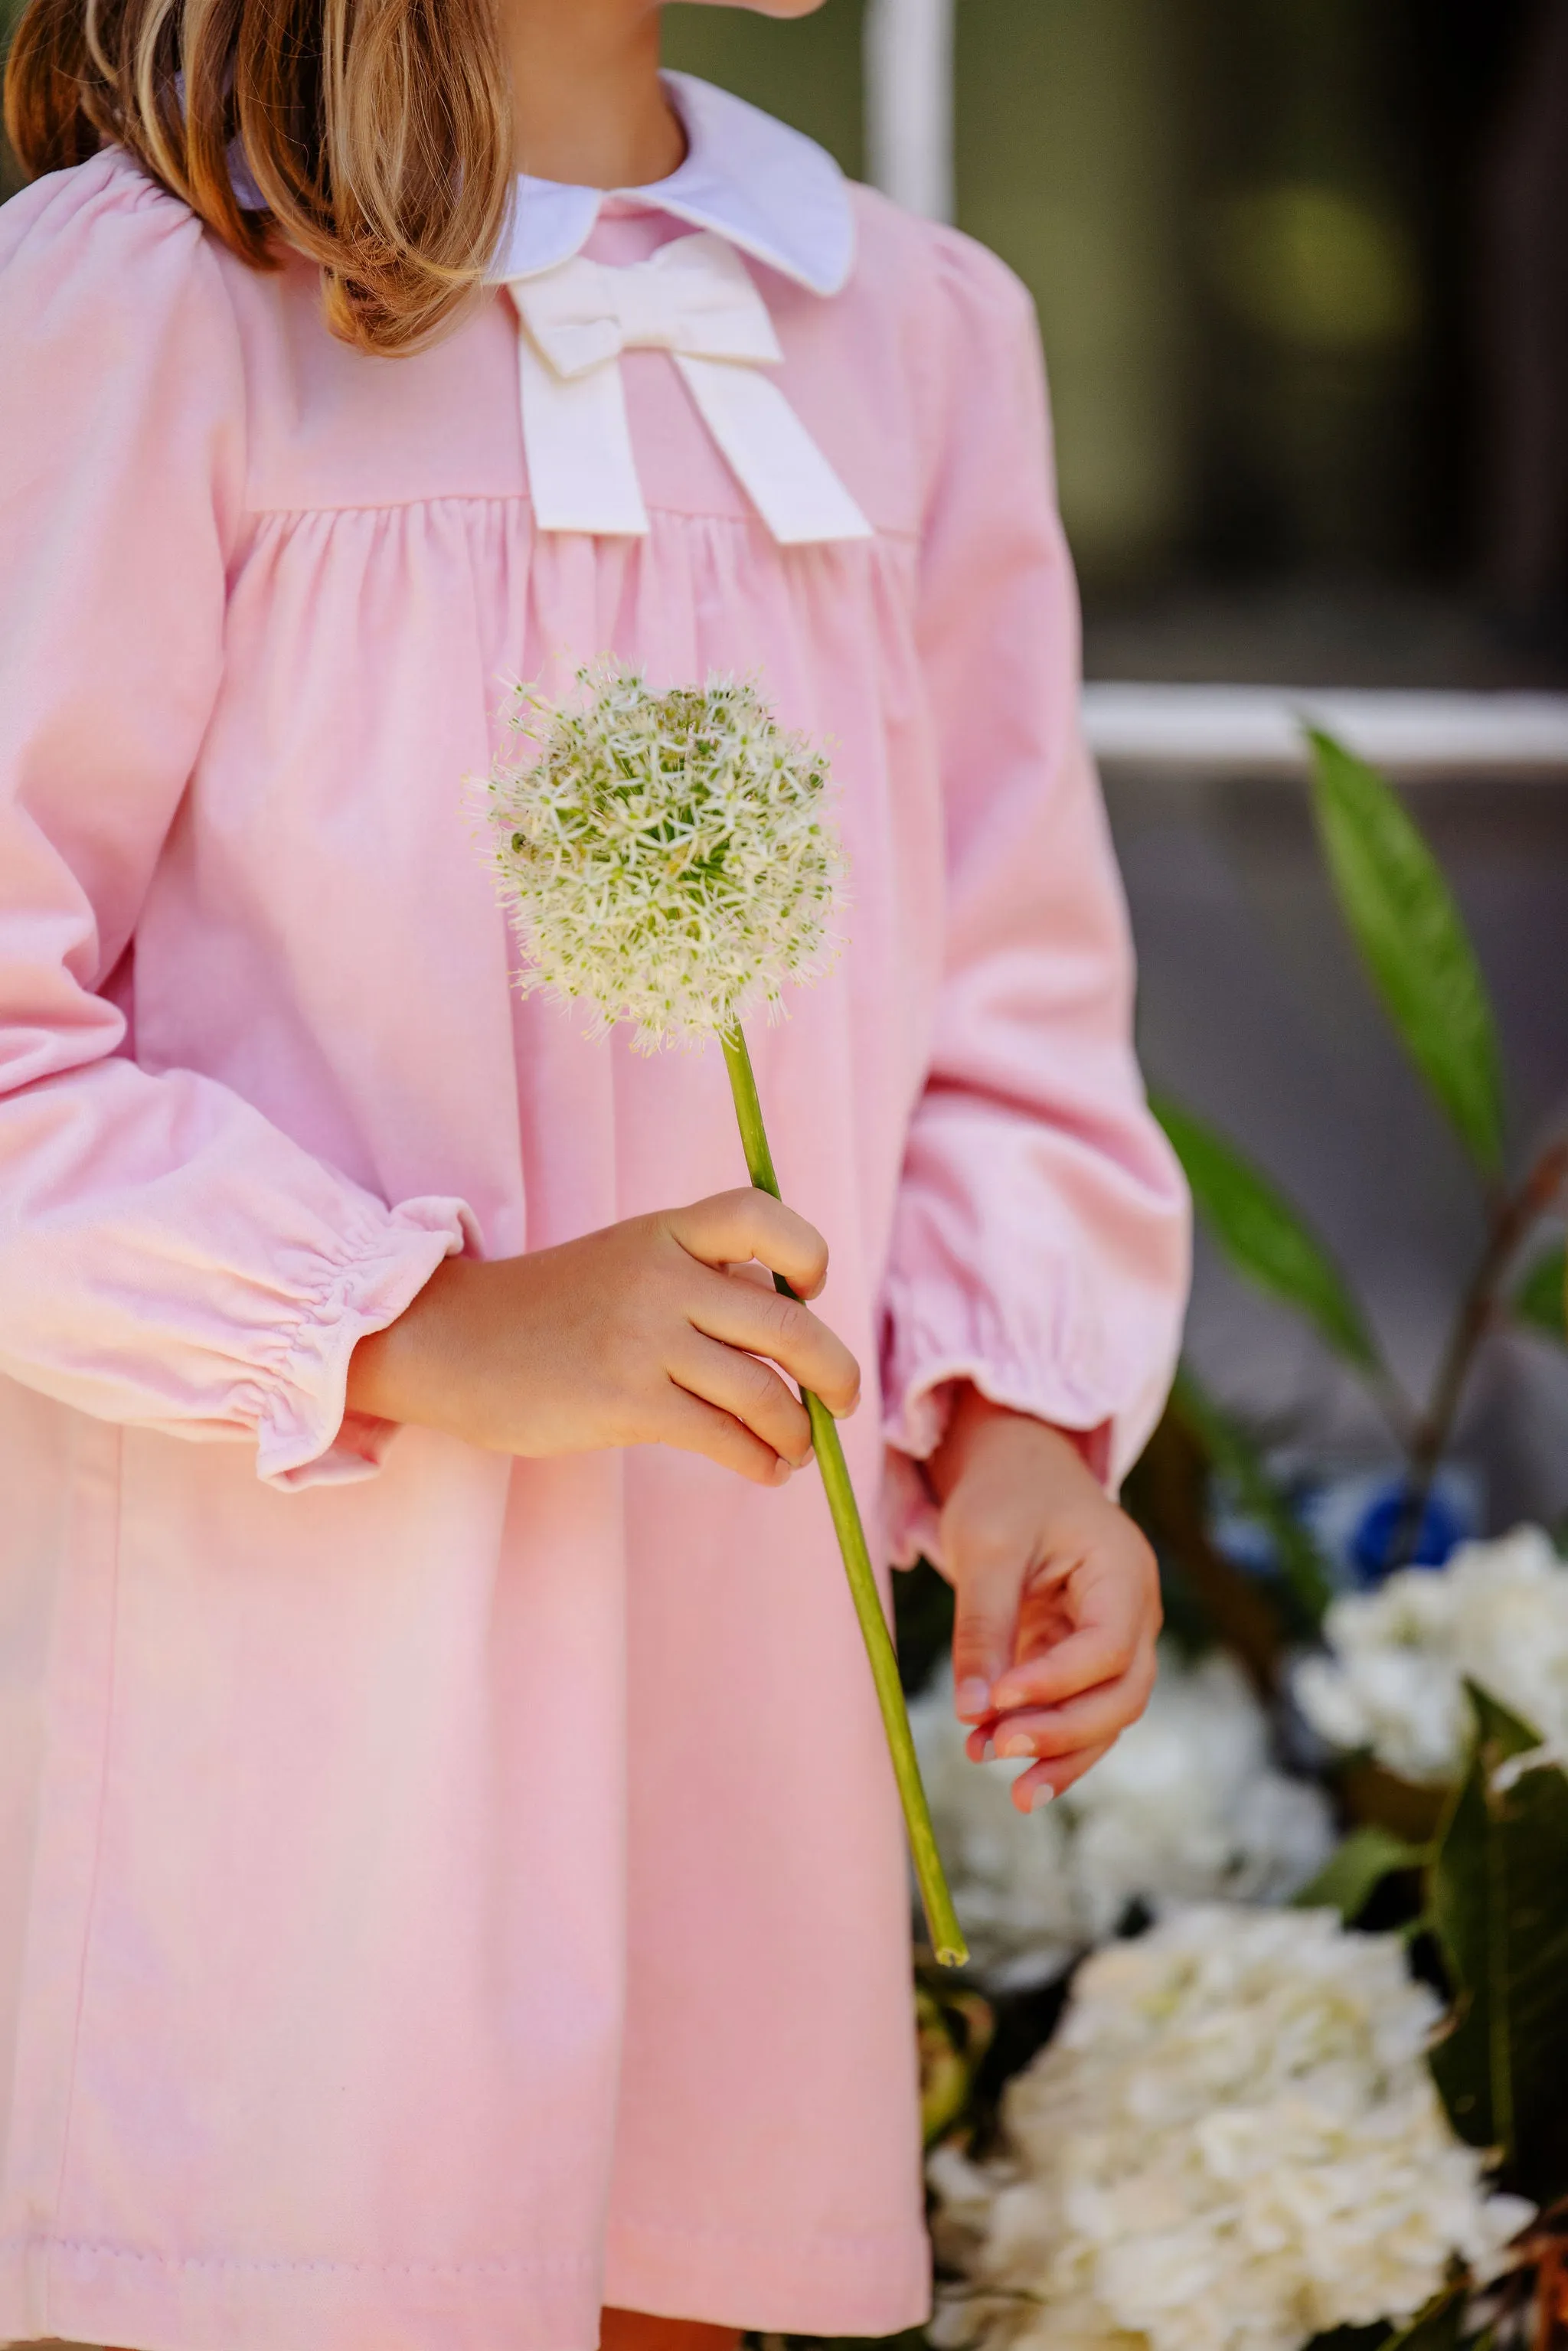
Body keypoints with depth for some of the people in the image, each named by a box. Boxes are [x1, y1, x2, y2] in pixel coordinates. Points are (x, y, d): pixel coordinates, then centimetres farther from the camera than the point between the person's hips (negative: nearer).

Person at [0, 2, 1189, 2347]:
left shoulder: (926, 332, 11)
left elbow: (1006, 1008, 16)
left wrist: (1012, 1423, -1)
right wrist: (436, 1336, -19)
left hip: (736, 1712, 6)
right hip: (280, 1713, -5)